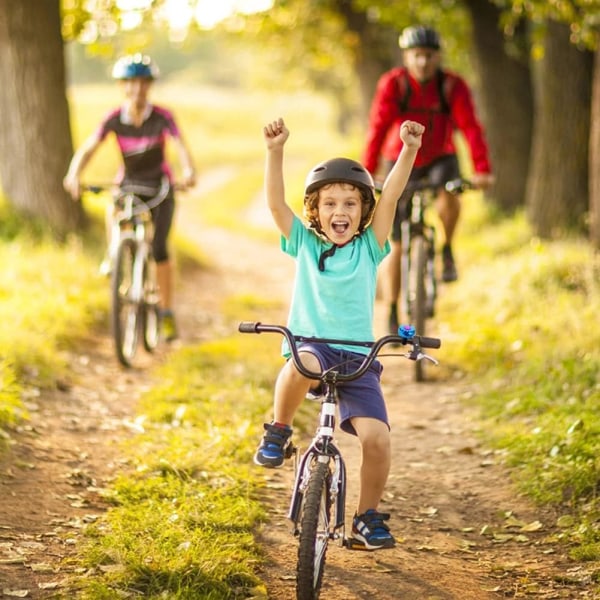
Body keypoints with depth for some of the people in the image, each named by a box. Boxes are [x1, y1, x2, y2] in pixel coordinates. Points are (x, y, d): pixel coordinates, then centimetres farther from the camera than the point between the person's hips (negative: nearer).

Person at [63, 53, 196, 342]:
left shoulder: (162, 117, -19)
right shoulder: (114, 119, -15)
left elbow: (181, 146, -32)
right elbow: (88, 147, -24)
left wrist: (188, 171, -54)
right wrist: (74, 174, -44)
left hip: (159, 185, -1)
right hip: (128, 182, 1)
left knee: (159, 248, -13)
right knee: (113, 214, -33)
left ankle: (167, 313, 0)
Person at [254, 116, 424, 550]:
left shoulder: (369, 248, 7)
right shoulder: (304, 244, 8)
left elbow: (391, 196, -5)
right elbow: (276, 201, -3)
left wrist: (409, 150, -17)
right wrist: (276, 150, -16)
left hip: (357, 358, 1)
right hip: (309, 346, -1)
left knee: (377, 437, -17)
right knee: (300, 367, -39)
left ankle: (369, 515, 7)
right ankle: (278, 432, -10)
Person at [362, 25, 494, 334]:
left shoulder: (453, 85, -18)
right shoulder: (393, 84, -20)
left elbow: (470, 127, -26)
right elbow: (377, 129, -25)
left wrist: (482, 170, -39)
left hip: (439, 159, 0)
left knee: (448, 196, -35)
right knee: (394, 245, -3)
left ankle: (447, 252, -6)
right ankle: (392, 318, 8)